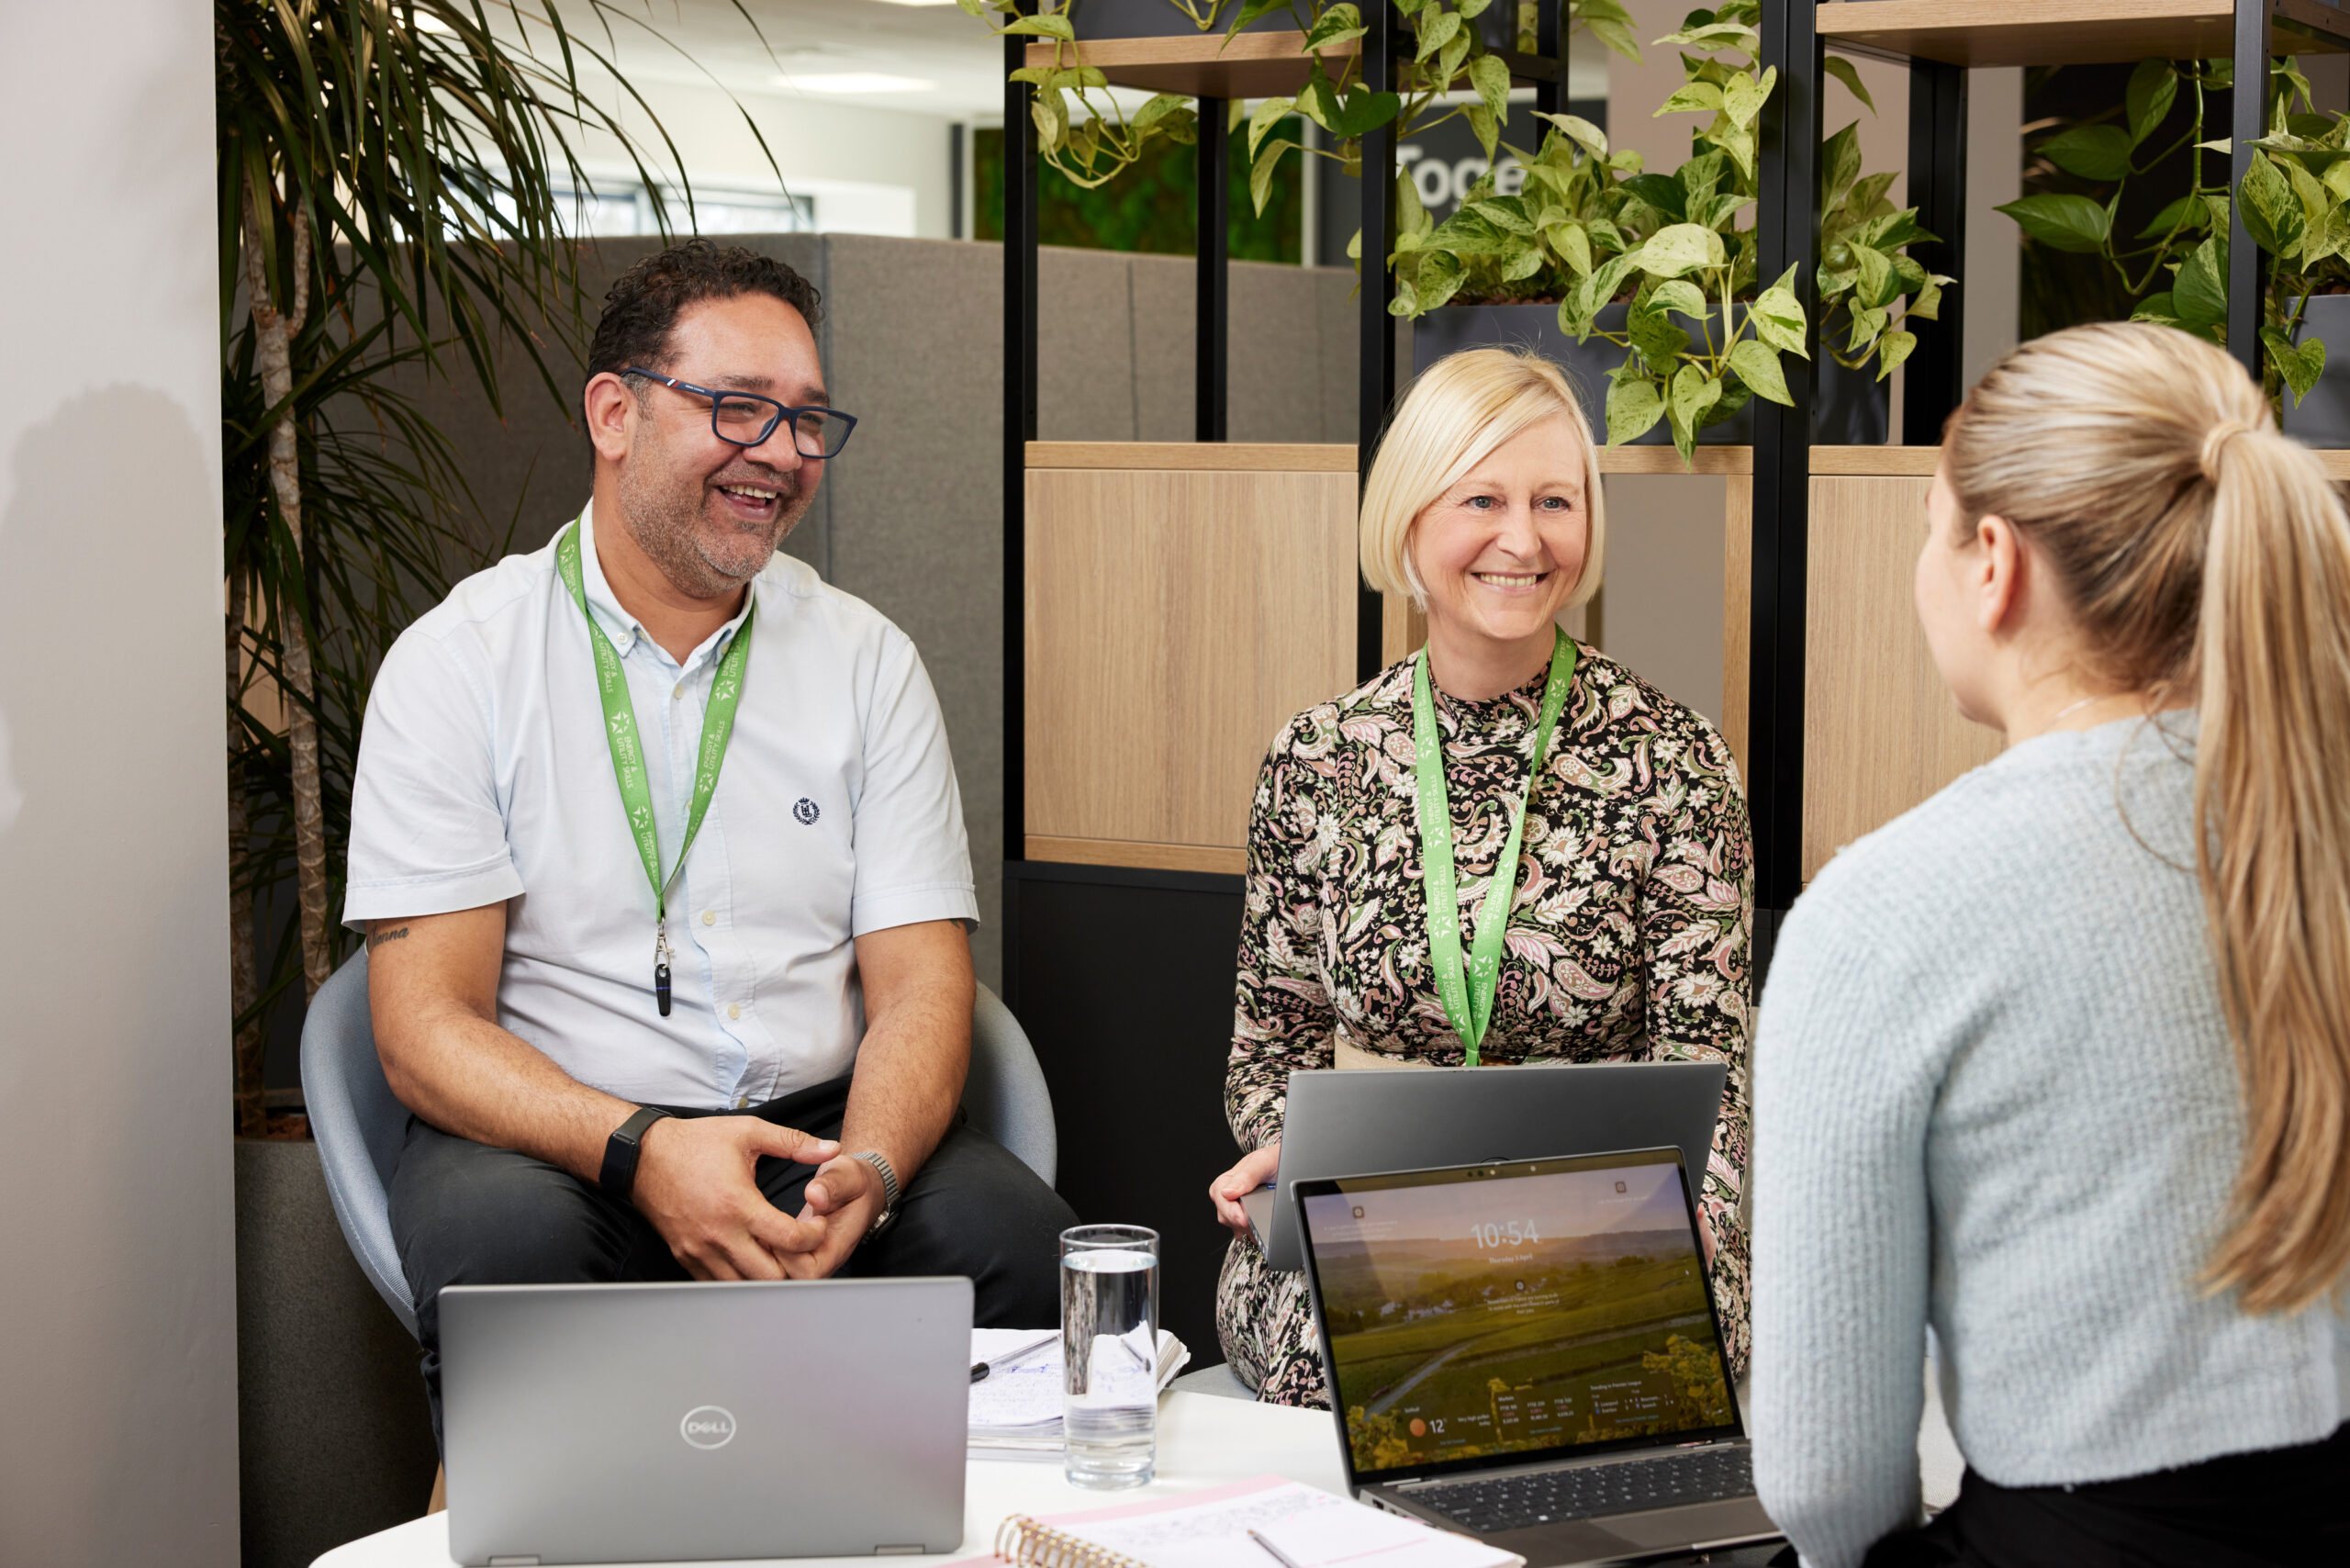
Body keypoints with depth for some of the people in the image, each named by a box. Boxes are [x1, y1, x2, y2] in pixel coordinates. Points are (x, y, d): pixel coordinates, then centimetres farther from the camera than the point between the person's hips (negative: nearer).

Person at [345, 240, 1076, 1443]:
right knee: (500, 1245, -37)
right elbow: (425, 1027, -7)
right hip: (548, 1136, -2)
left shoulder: (869, 660, 9)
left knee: (1022, 1245, -28)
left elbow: (920, 985, 3)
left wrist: (865, 1171, -20)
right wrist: (640, 1151, -25)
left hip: (817, 1128, 3)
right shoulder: (458, 663, -1)